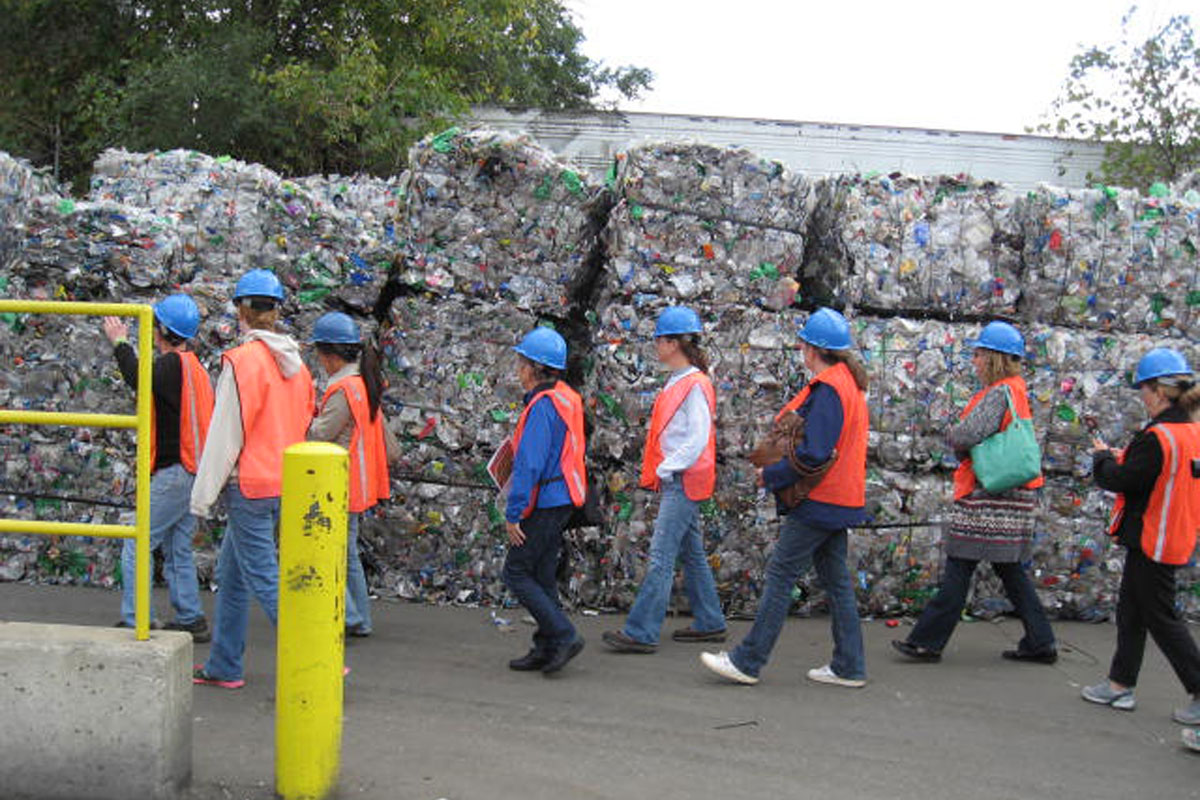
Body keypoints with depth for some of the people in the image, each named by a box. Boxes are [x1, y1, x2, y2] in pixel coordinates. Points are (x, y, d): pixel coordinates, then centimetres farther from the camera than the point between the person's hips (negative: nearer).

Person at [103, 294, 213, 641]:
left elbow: (142, 381, -30)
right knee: (178, 550, 15)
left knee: (136, 547, -5)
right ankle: (191, 621, 17)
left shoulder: (174, 364, -13)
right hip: (192, 474, 10)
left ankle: (135, 622, -5)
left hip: (173, 475, -10)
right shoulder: (194, 367, 16)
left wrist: (120, 343, -18)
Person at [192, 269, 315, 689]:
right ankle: (223, 666, 25)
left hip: (250, 485, -8)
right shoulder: (295, 364, 9)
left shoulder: (242, 360, -14)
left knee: (264, 579, -6)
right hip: (285, 483, 8)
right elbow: (303, 428, 15)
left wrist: (203, 495, -7)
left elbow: (225, 434, -13)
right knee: (231, 573, 18)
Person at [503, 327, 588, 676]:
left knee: (517, 573, -2)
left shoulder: (542, 406, -19)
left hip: (545, 503, -10)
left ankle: (563, 635, -6)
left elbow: (529, 464, -23)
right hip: (562, 499, 10)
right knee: (542, 574, 14)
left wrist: (513, 513, -20)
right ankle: (546, 648, 17)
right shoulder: (567, 399, 11)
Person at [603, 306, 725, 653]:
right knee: (692, 553, 15)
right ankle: (709, 623, 24)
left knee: (661, 555, -12)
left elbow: (698, 439, -19)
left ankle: (641, 632, -13)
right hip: (675, 480, 10)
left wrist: (666, 469, -17)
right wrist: (661, 471, 12)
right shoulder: (678, 382, 15)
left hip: (684, 481, -10)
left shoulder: (695, 385, -14)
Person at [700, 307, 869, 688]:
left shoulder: (827, 389, -17)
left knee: (781, 574, -6)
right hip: (839, 499, 10)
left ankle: (747, 661, -2)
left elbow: (814, 453, -23)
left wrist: (771, 476, -13)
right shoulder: (849, 383, 14)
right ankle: (849, 667, 16)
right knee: (835, 578, 12)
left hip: (818, 500, -10)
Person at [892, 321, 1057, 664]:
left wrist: (954, 434, -2)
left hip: (988, 498, -10)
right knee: (1010, 570, 15)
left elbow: (969, 435, -23)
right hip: (1012, 496, 10)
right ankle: (1040, 642, 18)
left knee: (960, 566, -6)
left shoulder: (999, 393, -14)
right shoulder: (1017, 392, 17)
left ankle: (928, 641, -1)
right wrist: (963, 446, 2)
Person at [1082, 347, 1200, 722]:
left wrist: (1102, 457, 0)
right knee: (1131, 611, 17)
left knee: (1161, 618, 1)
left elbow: (1120, 480, -19)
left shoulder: (1158, 437, -23)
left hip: (1153, 542, -9)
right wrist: (1120, 458, 8)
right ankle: (1121, 684, 24)